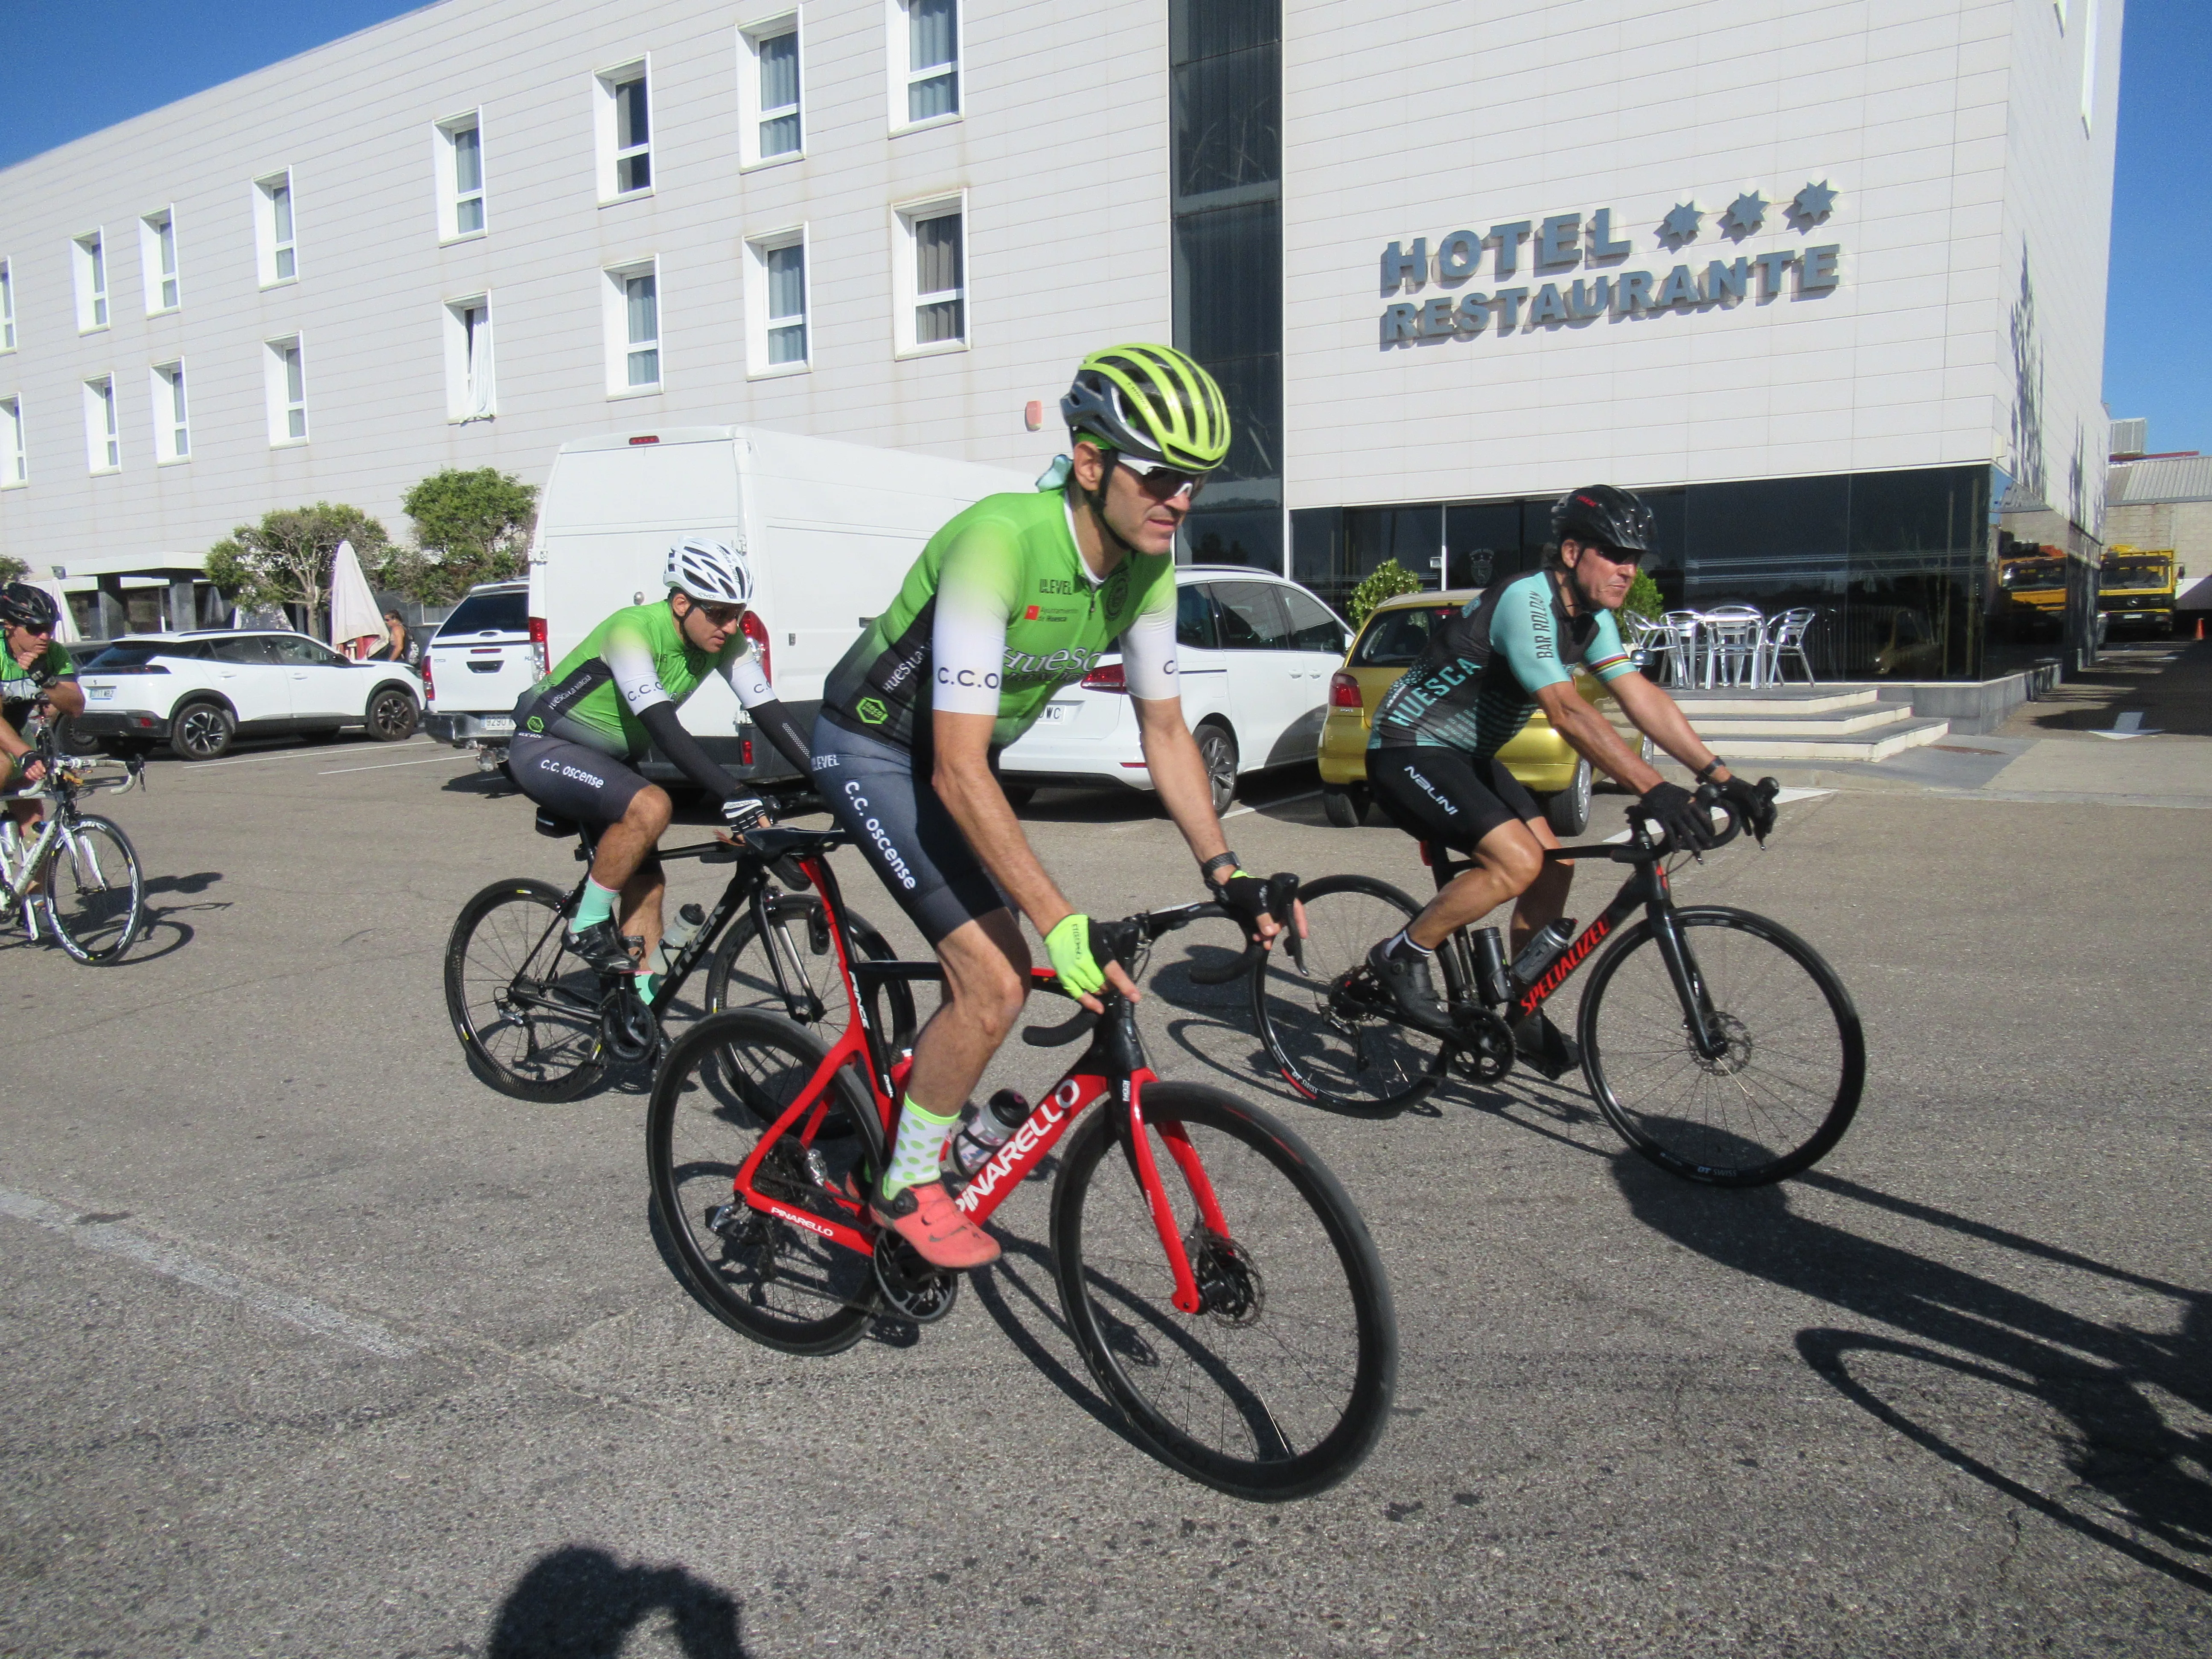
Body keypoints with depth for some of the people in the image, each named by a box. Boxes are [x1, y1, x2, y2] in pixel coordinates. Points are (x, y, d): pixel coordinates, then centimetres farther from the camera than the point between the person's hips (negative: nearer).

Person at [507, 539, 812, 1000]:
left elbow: (769, 711, -14)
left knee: (645, 886, 0)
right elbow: (664, 727, -40)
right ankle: (588, 925, -13)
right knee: (650, 806, -33)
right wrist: (732, 795, -48)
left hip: (609, 758, 8)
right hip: (545, 749, -7)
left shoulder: (723, 640, -10)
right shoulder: (632, 630, -30)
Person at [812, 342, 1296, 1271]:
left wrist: (1227, 876, -11)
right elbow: (959, 773, -36)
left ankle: (936, 1111, 41)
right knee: (995, 983, -15)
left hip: (958, 754, 8)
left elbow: (1164, 730, -2)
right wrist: (1061, 923, -39)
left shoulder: (1147, 565, -11)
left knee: (999, 966, 13)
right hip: (876, 750, -8)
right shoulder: (1000, 542, -34)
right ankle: (904, 1188, 7)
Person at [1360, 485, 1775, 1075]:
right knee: (1517, 863, -24)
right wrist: (1654, 790, -40)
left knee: (1553, 866, 3)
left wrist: (1723, 778, -12)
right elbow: (1568, 713, -34)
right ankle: (1402, 955, -6)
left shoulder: (1591, 615, 3)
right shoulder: (1527, 601, -25)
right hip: (1408, 752, -9)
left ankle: (1525, 1019, 17)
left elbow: (1641, 698, -3)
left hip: (1468, 754, 10)